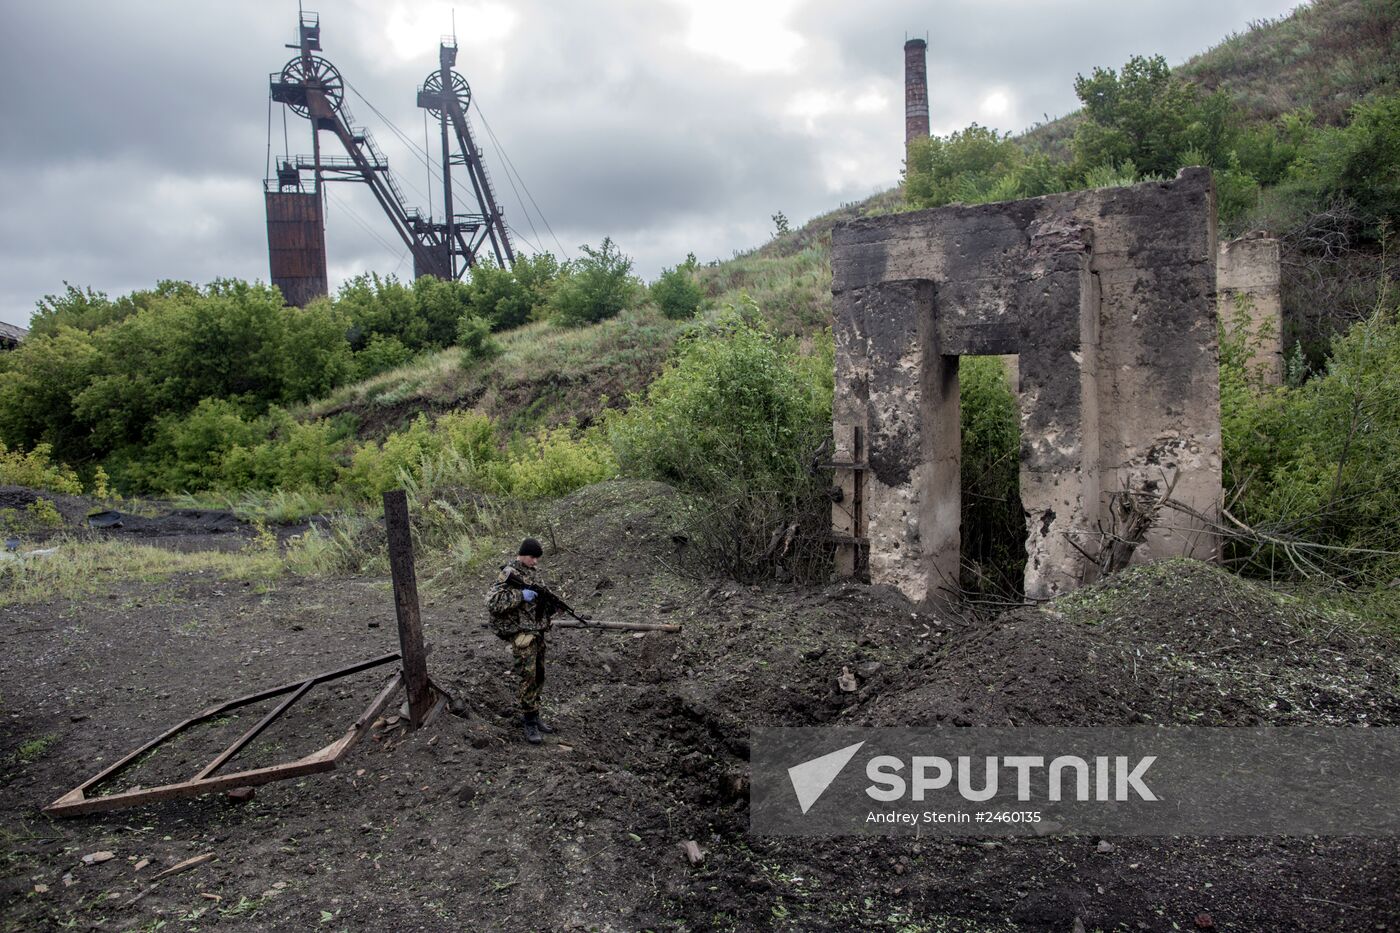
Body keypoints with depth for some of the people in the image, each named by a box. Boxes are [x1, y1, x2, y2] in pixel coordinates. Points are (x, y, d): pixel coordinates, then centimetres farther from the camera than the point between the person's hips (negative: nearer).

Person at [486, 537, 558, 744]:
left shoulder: (536, 571, 10)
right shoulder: (509, 574, -13)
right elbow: (492, 601, -21)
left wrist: (552, 601, 1)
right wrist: (520, 595, -24)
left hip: (538, 631, 8)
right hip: (522, 633, -8)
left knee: (538, 676, 12)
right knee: (527, 678, -6)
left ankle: (532, 717, 23)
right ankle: (529, 723, 2)